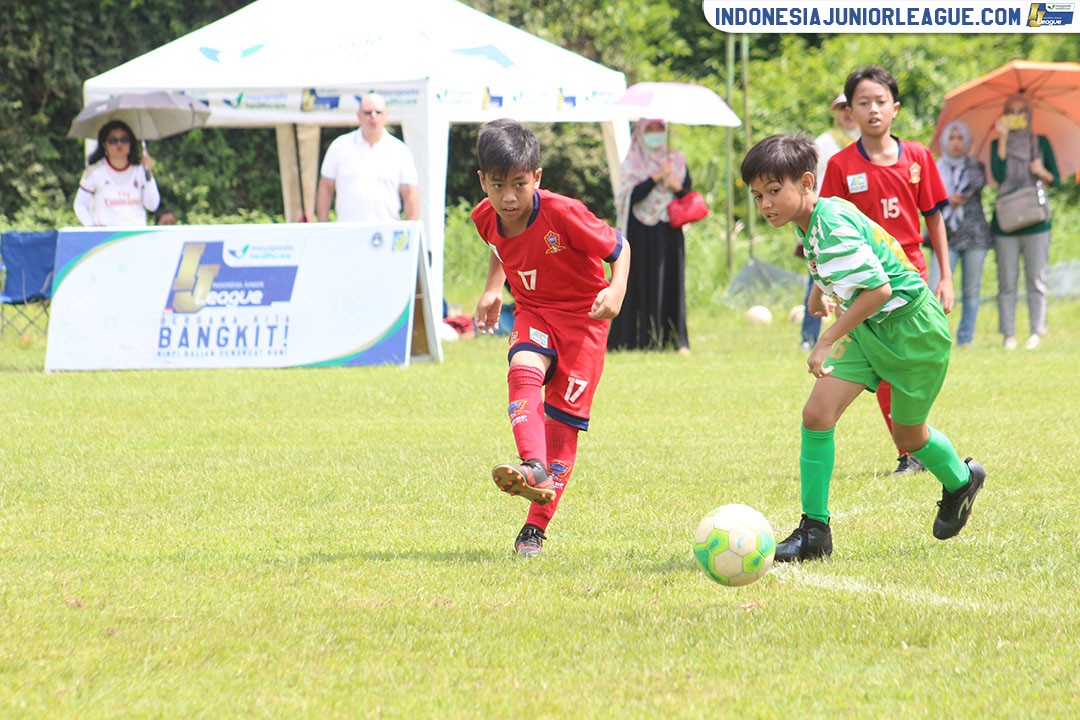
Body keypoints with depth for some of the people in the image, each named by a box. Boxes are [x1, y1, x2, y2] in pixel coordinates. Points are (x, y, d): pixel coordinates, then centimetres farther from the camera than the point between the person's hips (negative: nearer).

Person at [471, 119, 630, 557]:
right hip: (533, 313, 4)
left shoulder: (564, 213, -25)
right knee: (523, 370, -31)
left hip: (581, 316, -4)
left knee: (562, 424, -6)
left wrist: (617, 290, -29)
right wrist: (492, 289, 5)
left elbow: (618, 247, -13)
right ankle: (533, 468, -47)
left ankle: (536, 529, 3)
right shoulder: (486, 218, -8)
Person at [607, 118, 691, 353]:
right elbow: (631, 196, -11)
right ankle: (640, 340, -7)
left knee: (671, 285, 0)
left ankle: (674, 340, 1)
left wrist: (676, 186, -10)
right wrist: (656, 178, -17)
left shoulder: (677, 161, 12)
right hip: (641, 234, -3)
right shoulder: (632, 164, 3)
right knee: (642, 285, -7)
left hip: (669, 234, 3)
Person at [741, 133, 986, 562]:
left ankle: (960, 481, 40)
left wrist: (827, 342, -29)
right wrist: (822, 290, 19)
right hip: (868, 330, 8)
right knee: (817, 414, -7)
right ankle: (814, 531, -3)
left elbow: (878, 289, -33)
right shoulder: (813, 222, 1)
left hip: (912, 329, -8)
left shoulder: (833, 225, -27)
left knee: (907, 435, 8)